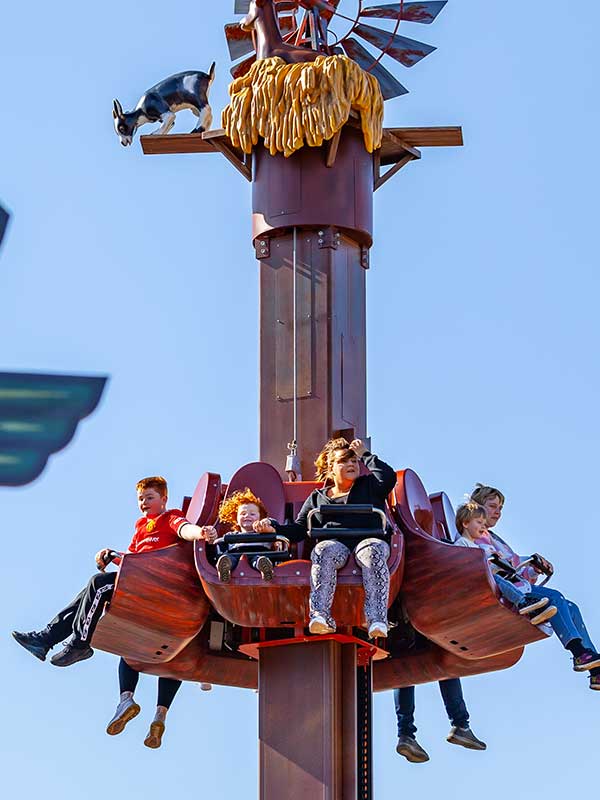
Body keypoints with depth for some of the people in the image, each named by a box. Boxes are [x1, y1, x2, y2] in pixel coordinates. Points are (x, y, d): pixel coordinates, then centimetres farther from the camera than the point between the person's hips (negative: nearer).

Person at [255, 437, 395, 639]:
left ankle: (377, 621, -56)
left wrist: (365, 455, 15)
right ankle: (320, 616, -56)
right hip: (334, 542, 1)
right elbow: (298, 529, 21)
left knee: (373, 552, -39)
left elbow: (388, 477, 3)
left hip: (368, 539, -1)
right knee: (324, 551, -37)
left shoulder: (368, 486, 26)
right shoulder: (317, 498, 29)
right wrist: (273, 527, 2)